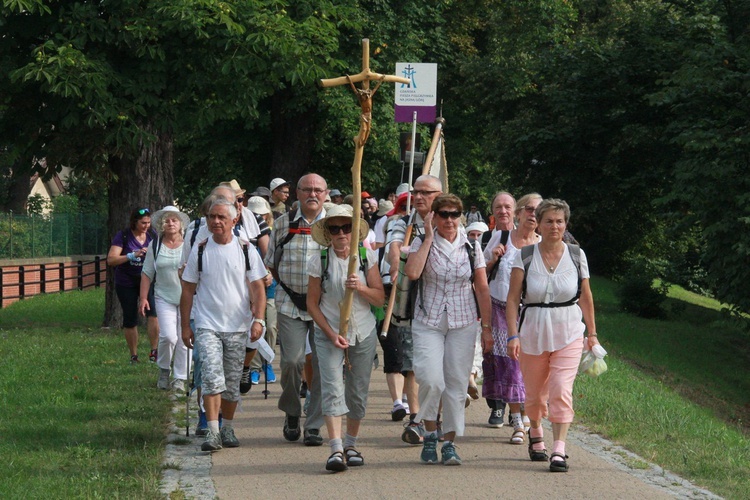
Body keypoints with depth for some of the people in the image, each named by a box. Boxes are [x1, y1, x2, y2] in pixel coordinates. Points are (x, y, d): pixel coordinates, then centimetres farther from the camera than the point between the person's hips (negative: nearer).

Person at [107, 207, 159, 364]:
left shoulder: (152, 236, 1)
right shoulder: (123, 236, -9)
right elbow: (111, 260, -17)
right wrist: (132, 255, -29)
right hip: (126, 284, -1)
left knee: (153, 312, -21)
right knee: (130, 320, 5)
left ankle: (154, 352, -16)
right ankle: (133, 355, 19)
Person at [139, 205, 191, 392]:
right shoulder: (155, 245, 6)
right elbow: (147, 273, 8)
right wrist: (143, 297, 3)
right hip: (164, 297, 0)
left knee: (184, 338, -1)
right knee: (168, 336, -14)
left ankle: (180, 378, 11)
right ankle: (164, 370, 12)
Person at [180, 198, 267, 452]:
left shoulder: (246, 250, 3)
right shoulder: (199, 251, 3)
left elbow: (258, 288, 3)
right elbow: (188, 290, 7)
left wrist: (258, 319, -9)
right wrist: (185, 326, 4)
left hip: (238, 327, 1)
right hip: (207, 326, -1)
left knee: (232, 382, 9)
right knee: (212, 377, -16)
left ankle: (228, 428, 24)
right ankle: (213, 431, -19)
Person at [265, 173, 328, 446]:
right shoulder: (284, 223, 6)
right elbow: (272, 262, 16)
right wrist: (288, 286, 9)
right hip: (290, 303, 0)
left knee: (323, 364, -2)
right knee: (292, 360, -9)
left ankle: (314, 426, 7)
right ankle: (291, 413, 16)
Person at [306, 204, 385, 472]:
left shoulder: (367, 257, 0)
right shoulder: (319, 261, -4)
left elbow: (380, 299, 0)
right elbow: (312, 303, -1)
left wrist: (361, 288, -19)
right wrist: (331, 334, -10)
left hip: (363, 333, 2)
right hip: (329, 334, -2)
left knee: (358, 392, 8)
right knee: (332, 388, -15)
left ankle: (351, 444, 24)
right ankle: (336, 449, -22)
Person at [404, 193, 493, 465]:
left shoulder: (471, 247, 5)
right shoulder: (422, 243, 0)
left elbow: (482, 288, 7)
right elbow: (412, 272, -20)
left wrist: (486, 328, 4)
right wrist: (429, 238, -12)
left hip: (463, 323, 2)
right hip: (428, 322, -2)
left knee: (456, 383, 0)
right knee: (431, 380, -15)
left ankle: (449, 443, 9)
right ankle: (430, 434, 6)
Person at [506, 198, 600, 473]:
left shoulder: (577, 255, 1)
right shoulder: (524, 256, -3)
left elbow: (586, 297, 9)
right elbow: (513, 298, -7)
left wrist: (592, 333, 11)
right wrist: (513, 335, -15)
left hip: (569, 334, -1)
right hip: (533, 333, 1)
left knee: (561, 391, -15)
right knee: (535, 393, 14)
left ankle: (559, 450, -15)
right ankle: (536, 432, 43)